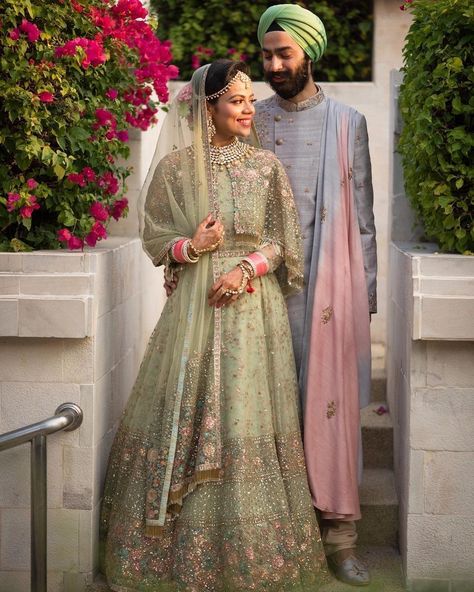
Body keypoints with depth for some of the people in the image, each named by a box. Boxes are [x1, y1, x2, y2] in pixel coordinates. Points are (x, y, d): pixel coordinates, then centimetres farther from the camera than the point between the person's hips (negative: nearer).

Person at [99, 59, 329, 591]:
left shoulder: (267, 167, 5)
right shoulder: (176, 166, 3)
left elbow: (282, 241, 4)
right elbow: (154, 237, 5)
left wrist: (247, 268, -13)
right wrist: (191, 247, -14)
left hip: (253, 304, 0)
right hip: (196, 305, 0)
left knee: (249, 422, 1)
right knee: (188, 417, 2)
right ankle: (185, 548, 14)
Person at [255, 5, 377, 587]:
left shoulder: (346, 123, 8)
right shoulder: (253, 121, 10)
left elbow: (361, 214, 8)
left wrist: (367, 291, 4)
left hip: (328, 285, -1)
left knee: (330, 402, -1)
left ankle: (338, 533, 5)